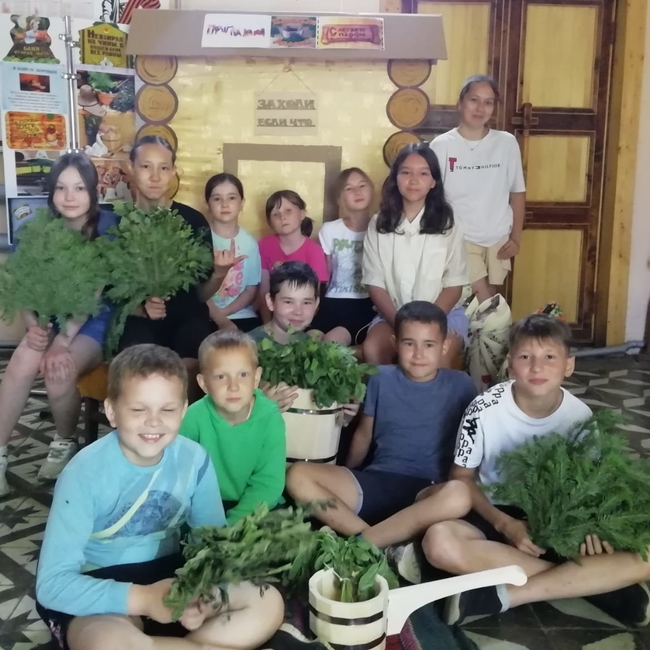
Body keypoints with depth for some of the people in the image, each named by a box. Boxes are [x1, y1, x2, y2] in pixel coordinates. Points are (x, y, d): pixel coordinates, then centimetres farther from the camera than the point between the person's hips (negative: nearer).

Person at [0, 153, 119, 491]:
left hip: (95, 320, -3)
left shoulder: (107, 226, -11)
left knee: (60, 372, -30)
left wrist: (64, 340, -26)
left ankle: (65, 443, 0)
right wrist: (34, 326, -20)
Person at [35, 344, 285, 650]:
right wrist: (142, 599, -31)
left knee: (268, 604, -13)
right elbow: (51, 583, -22)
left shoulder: (194, 459, -11)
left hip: (169, 575, 4)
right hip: (99, 588, -3)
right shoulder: (84, 473, -21)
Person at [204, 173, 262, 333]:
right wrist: (220, 320, -15)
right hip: (206, 317, -2)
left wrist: (223, 312, -10)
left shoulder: (249, 242, 3)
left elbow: (251, 290, 3)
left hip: (242, 316, 2)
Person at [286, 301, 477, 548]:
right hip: (374, 483, 2)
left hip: (428, 492, -1)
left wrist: (462, 480, 1)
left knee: (459, 496, -39)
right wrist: (344, 482, 14)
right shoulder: (381, 379, 7)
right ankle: (377, 543, -31)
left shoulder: (460, 385, 4)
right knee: (298, 475, -22)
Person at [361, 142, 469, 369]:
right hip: (392, 314, 1)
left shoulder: (447, 224, 1)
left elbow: (454, 285, -2)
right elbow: (375, 283, 0)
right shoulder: (379, 224, 4)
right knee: (372, 350, -28)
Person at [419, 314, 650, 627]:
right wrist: (505, 524, -21)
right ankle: (591, 582, -24)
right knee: (439, 542, -36)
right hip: (496, 514, -1)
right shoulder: (485, 410, -14)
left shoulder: (580, 417, -7)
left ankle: (500, 596, -24)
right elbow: (462, 477, -6)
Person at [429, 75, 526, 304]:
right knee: (481, 302, -9)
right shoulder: (442, 145, -6)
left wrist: (516, 237, 3)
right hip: (461, 239, -3)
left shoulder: (507, 142, 1)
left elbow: (517, 193, 7)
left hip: (498, 239, 3)